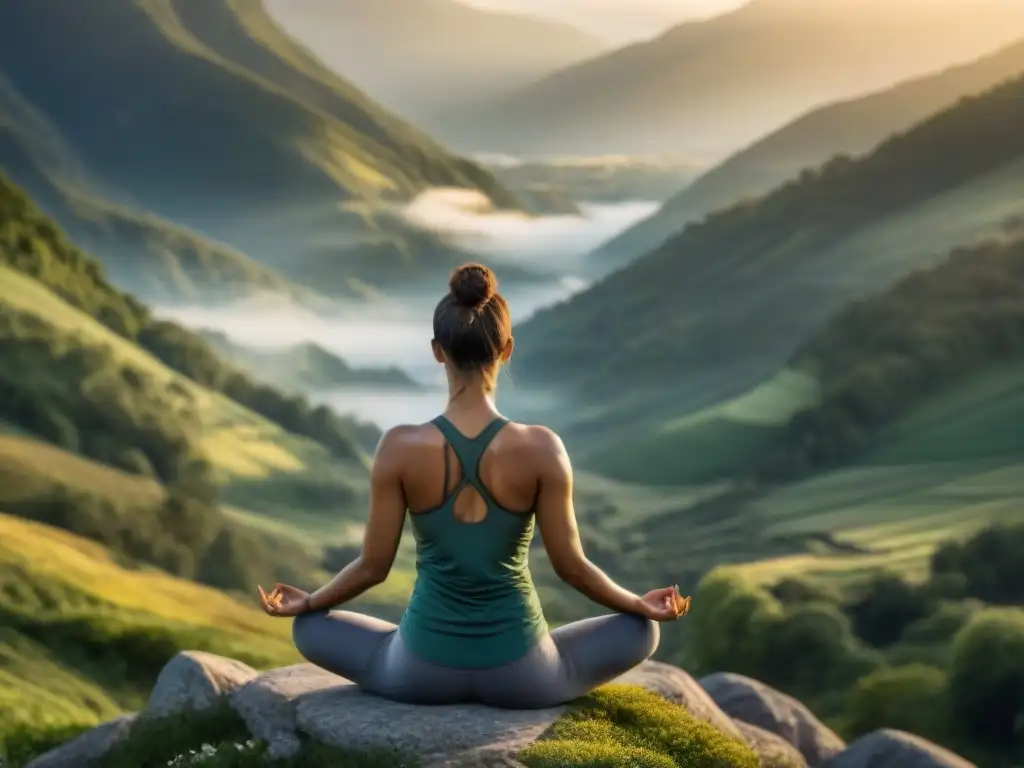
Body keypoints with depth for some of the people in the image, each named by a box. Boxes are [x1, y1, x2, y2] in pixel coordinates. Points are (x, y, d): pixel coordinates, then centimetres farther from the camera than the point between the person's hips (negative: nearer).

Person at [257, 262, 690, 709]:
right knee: (640, 631, 23)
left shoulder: (401, 448, -15)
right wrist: (642, 605, 12)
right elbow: (571, 566, -7)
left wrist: (306, 602, 15)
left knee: (309, 627, 27)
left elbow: (373, 566, -5)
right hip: (520, 674, -1)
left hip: (423, 671, 1)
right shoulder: (540, 449, -16)